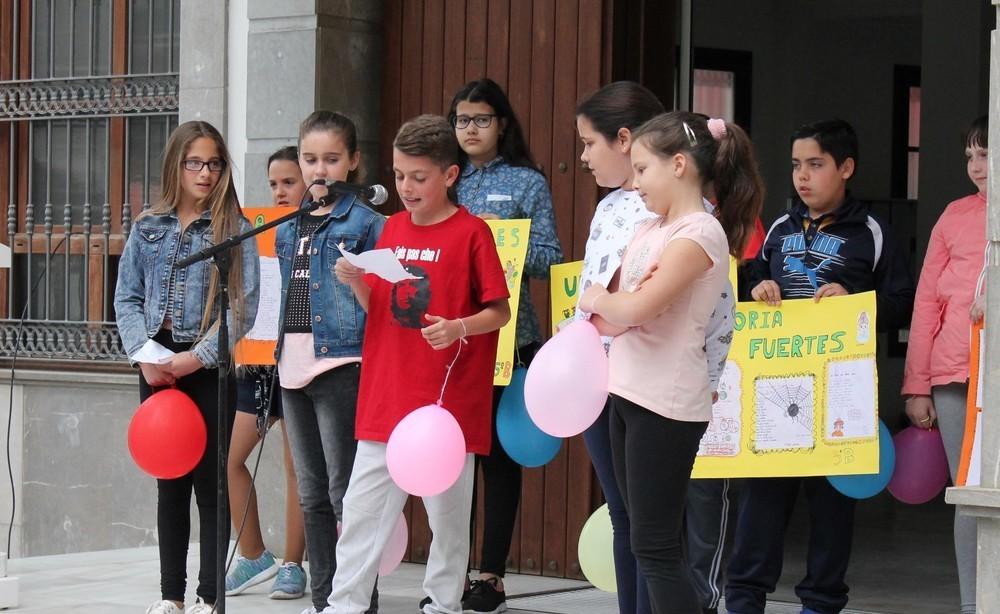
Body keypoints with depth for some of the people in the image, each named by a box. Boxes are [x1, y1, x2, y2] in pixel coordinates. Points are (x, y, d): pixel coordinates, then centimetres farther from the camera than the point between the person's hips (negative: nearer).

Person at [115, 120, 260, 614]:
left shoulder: (234, 228, -1)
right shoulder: (148, 227, 8)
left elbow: (243, 306, -8)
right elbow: (127, 298, 6)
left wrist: (195, 358, -14)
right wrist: (145, 354, -9)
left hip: (209, 368, -3)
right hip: (157, 367, 3)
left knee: (209, 481, -1)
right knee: (169, 480, 9)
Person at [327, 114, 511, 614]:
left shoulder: (471, 233, -7)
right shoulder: (393, 228, 10)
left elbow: (501, 311, -6)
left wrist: (459, 327, -23)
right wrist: (356, 283, -4)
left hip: (447, 399, -5)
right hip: (386, 398, 5)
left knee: (447, 509, 5)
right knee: (363, 507, 5)